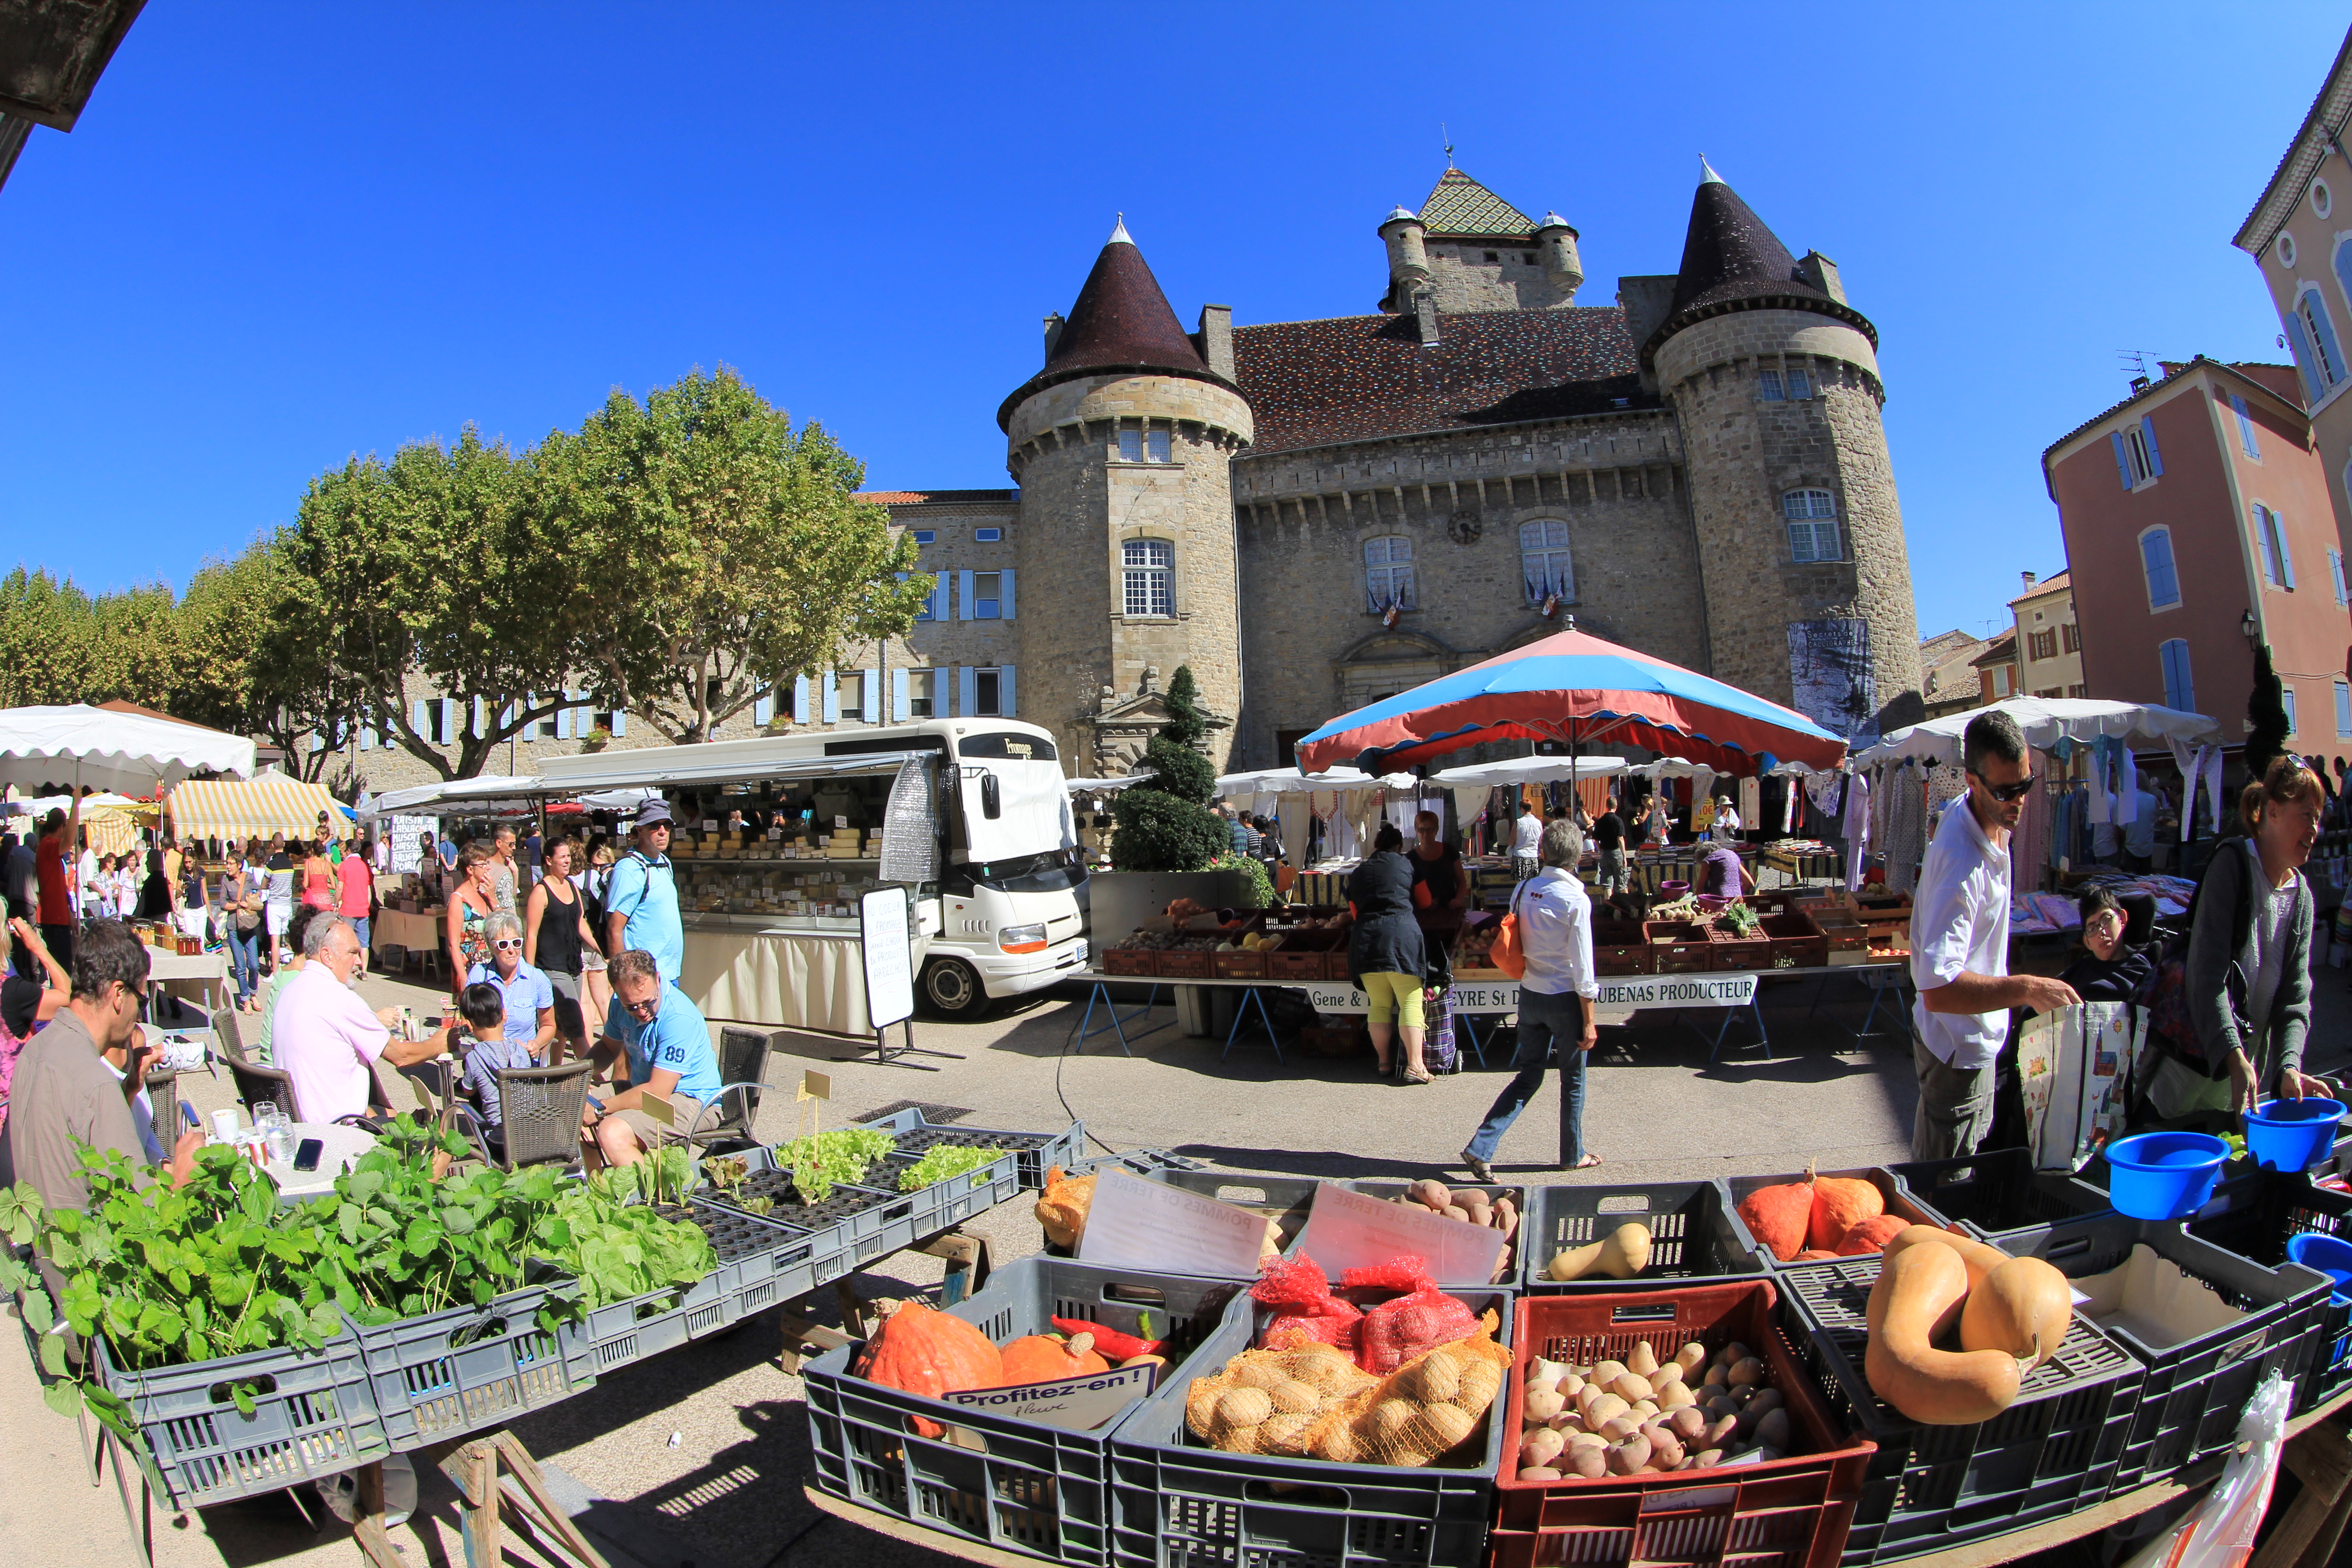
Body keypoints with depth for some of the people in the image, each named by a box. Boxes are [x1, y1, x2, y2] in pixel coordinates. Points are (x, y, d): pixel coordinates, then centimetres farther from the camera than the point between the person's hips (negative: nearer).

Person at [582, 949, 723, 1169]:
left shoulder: (678, 1019, -28)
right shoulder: (621, 1003, -2)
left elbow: (657, 1093, -27)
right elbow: (608, 1047, 17)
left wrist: (599, 1110, -17)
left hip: (690, 1101, -9)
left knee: (612, 1134, -27)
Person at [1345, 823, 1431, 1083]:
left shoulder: (1358, 873, 19)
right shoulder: (1405, 864, 13)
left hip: (1365, 938, 3)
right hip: (1401, 934, -3)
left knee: (1379, 1005, 11)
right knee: (1410, 1003, -1)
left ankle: (1385, 1061, 19)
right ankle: (1414, 1066, -3)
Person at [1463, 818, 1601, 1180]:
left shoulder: (1523, 891, -1)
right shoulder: (1575, 900, -17)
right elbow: (1582, 966, -14)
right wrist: (1589, 1021, -8)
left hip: (1529, 994, 5)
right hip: (1565, 999, -5)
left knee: (1528, 1076, 14)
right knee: (1573, 1080, 15)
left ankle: (1480, 1148, 6)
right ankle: (1573, 1155, 32)